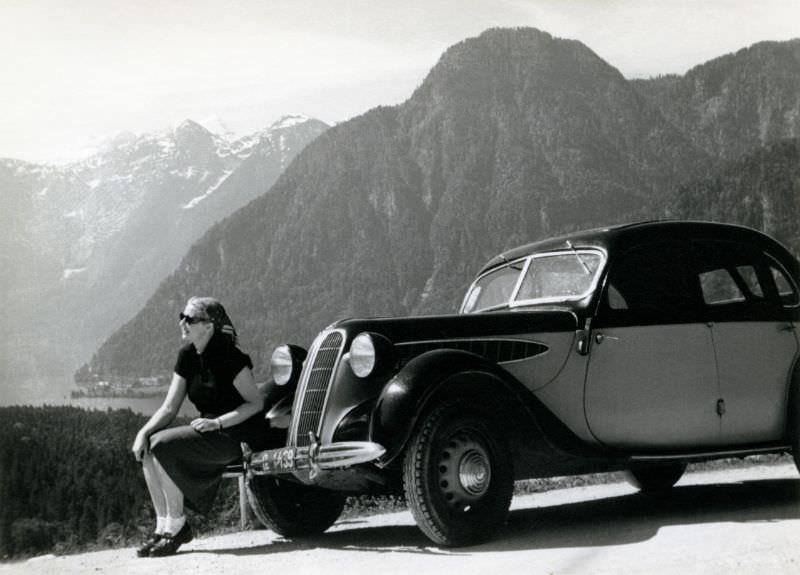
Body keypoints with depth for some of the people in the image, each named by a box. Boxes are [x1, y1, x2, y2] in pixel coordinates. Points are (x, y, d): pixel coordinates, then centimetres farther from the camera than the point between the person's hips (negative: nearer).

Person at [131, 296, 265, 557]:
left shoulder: (227, 355, -16)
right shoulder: (188, 355, 6)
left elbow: (256, 403, -14)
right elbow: (169, 408, 6)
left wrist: (217, 422, -23)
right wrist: (144, 432, -11)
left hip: (238, 435, -8)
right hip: (209, 431, 8)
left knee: (163, 445, -24)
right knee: (147, 449, -11)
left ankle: (177, 526, -13)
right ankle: (163, 526, -4)